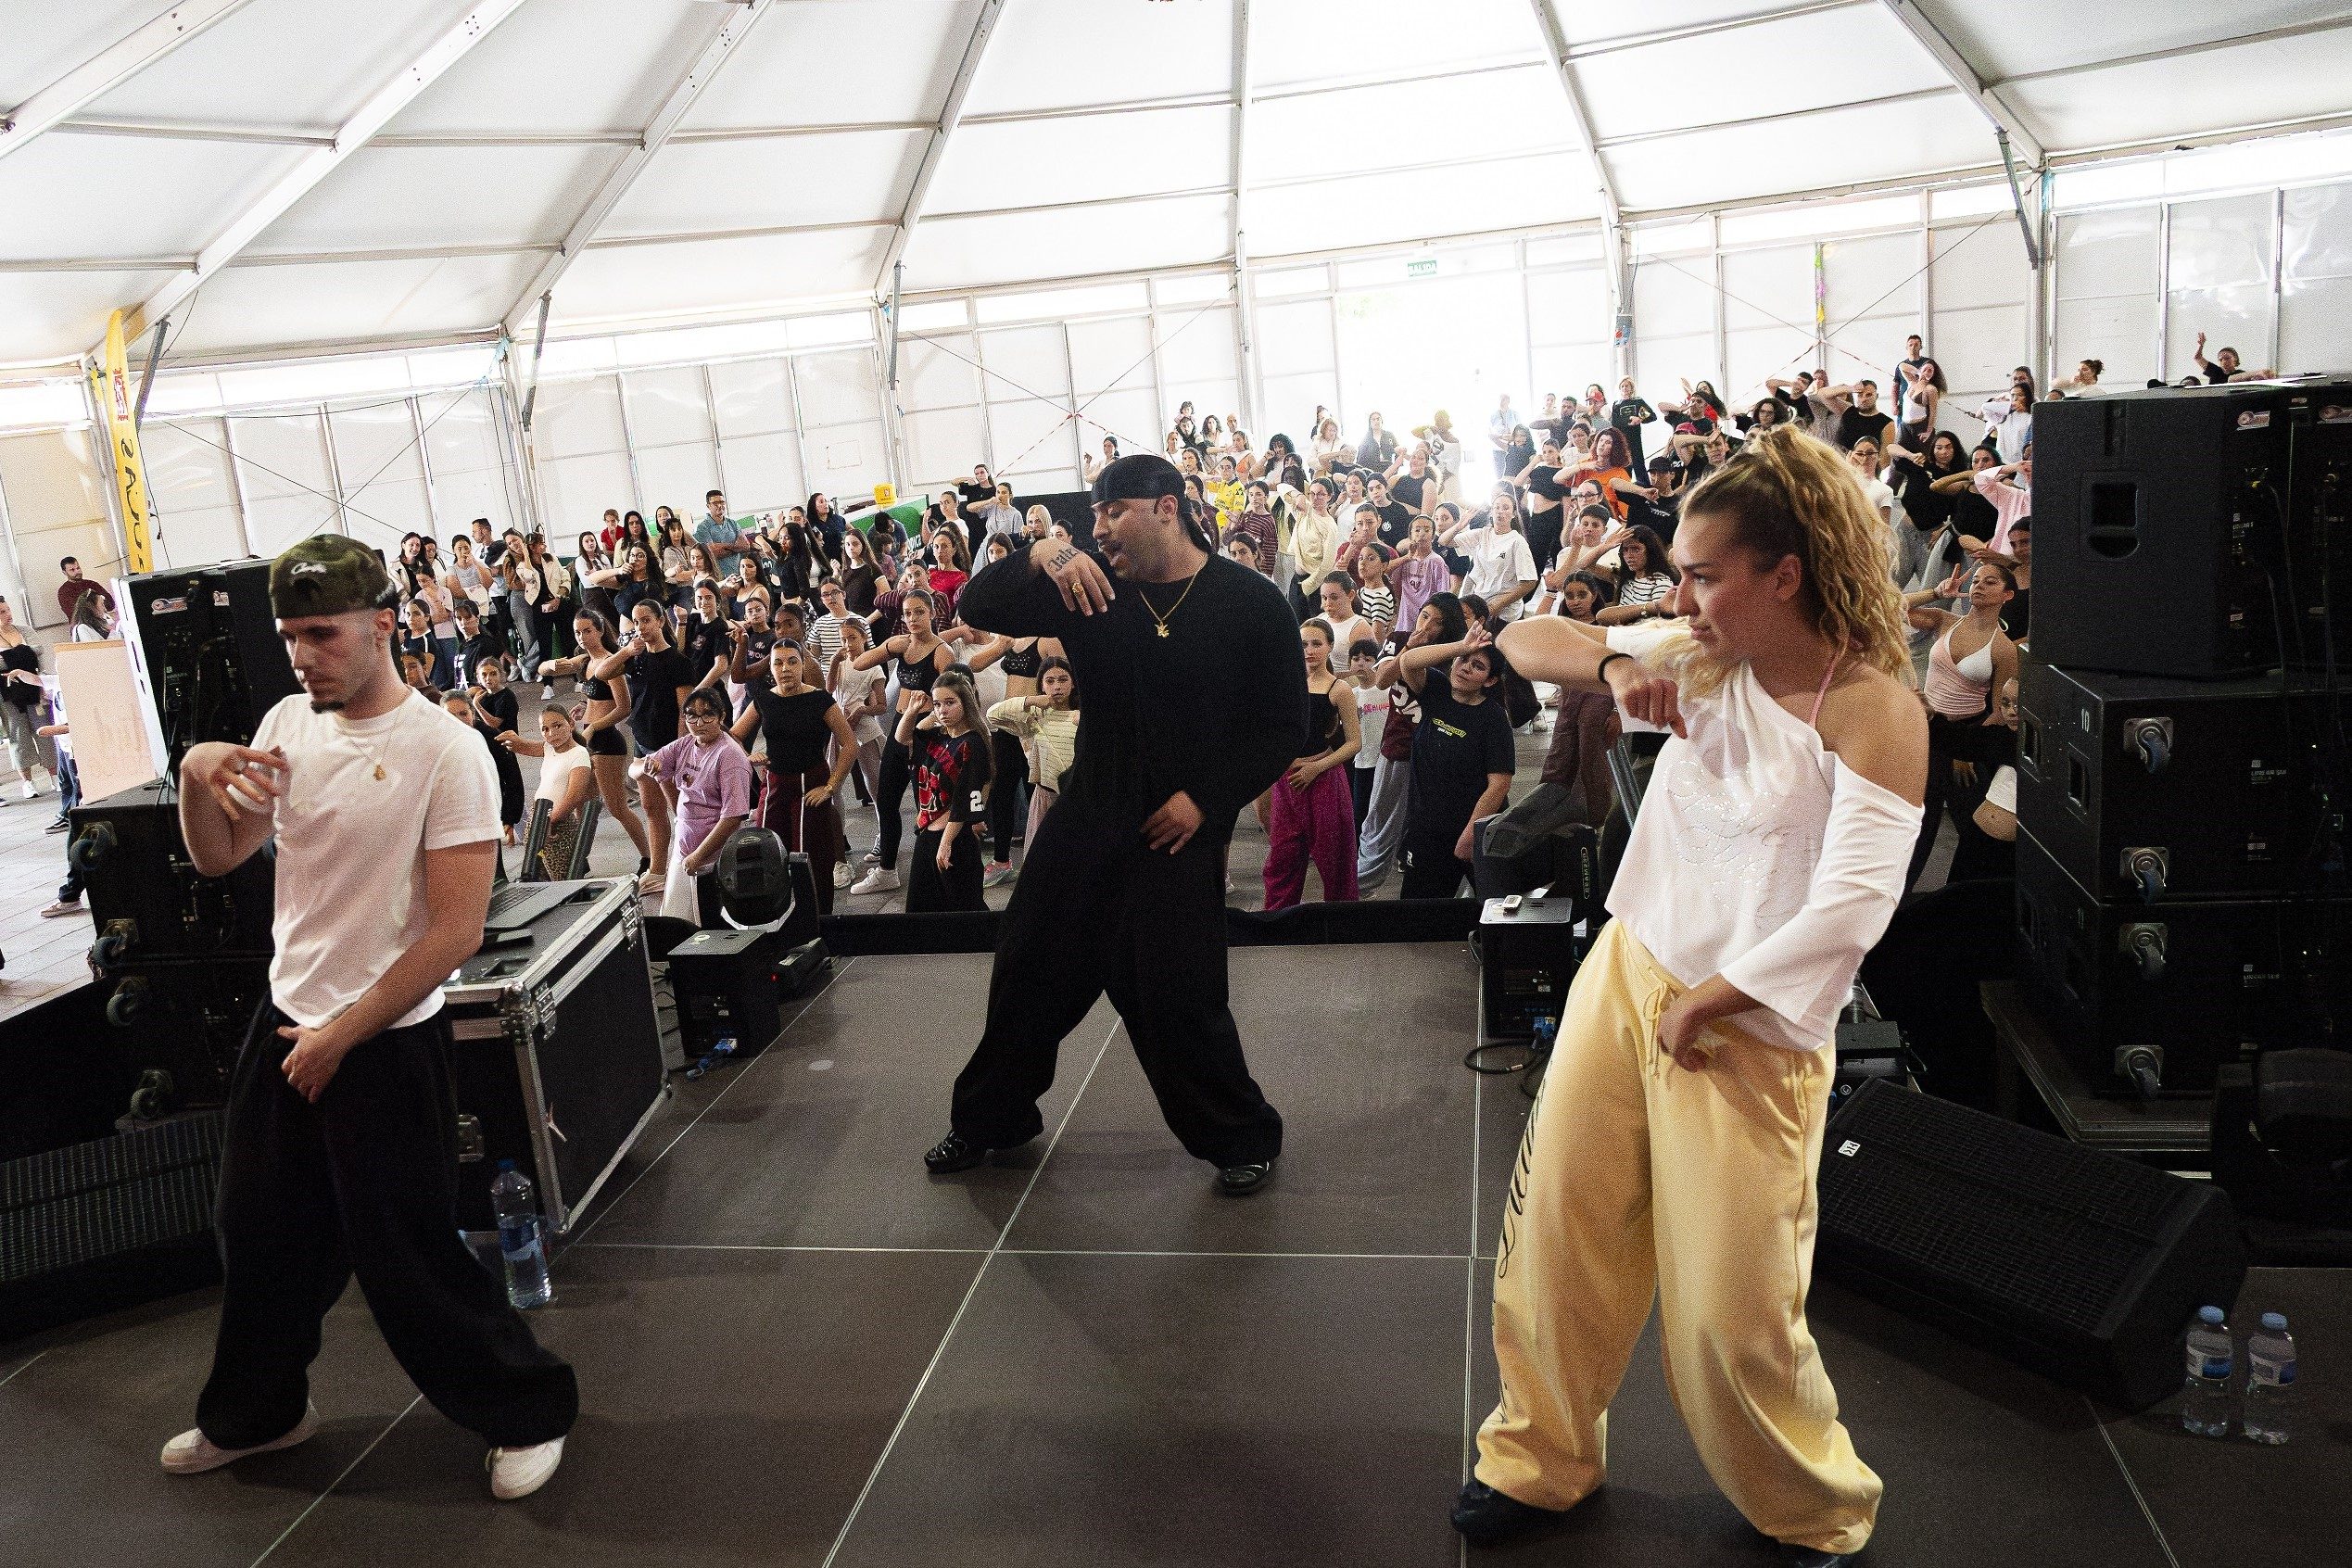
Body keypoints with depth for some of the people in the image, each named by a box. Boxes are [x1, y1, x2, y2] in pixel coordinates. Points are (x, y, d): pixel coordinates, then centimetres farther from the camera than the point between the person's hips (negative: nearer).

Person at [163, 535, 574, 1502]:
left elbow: (457, 932, -19)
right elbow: (216, 857, 7)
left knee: (405, 1257, 2)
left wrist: (341, 1036, -13)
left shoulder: (445, 752, -18)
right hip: (284, 1022, 7)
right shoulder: (289, 724, 2)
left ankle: (528, 1410, 23)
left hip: (385, 1043, -7)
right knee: (260, 1230, 21)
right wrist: (195, 773, -13)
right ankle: (256, 1412, 45)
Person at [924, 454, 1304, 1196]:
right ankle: (989, 1119, 35)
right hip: (1086, 816, 5)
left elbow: (1283, 725, -4)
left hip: (1180, 829, -4)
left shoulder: (1251, 603, -6)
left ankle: (1243, 1138, 20)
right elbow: (978, 608, 0)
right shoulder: (1094, 592, 3)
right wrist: (1038, 557, -19)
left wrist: (1206, 798, -12)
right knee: (1029, 968, 12)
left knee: (1177, 996, -5)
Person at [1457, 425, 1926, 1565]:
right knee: (1558, 1226, 13)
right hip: (1624, 969, 6)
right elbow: (1523, 640, 5)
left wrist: (1701, 1004, -15)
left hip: (1749, 1030, -6)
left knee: (1732, 1309, 1)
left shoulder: (1875, 712, -16)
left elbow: (1848, 914, -22)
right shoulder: (1707, 657, 1)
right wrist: (1613, 667, -15)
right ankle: (1540, 1458, 36)